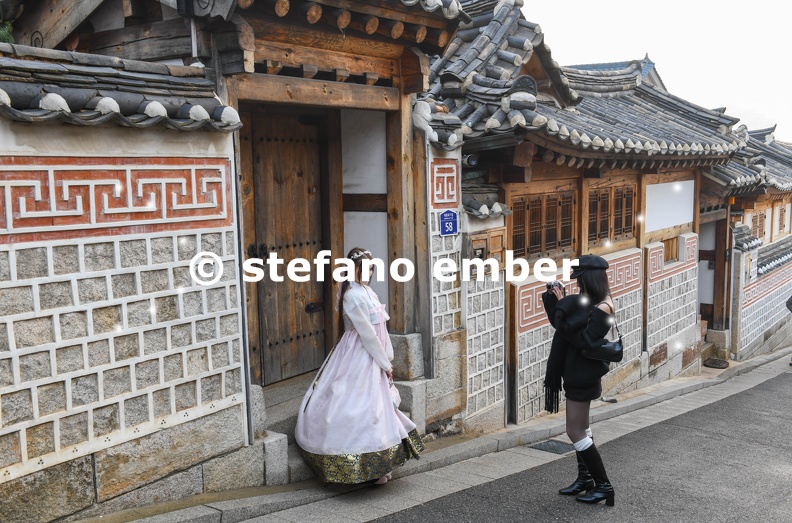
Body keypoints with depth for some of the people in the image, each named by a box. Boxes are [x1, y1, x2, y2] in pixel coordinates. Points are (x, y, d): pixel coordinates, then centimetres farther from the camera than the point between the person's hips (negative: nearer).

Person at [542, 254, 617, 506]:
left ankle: (604, 486, 8)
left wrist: (563, 306, -24)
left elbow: (584, 340, -26)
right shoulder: (587, 301, 6)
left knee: (575, 432, -2)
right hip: (576, 371, 9)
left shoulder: (602, 308, -20)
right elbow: (559, 322, 8)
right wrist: (556, 299, -3)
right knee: (580, 427, 19)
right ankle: (585, 478, 32)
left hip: (584, 375, -9)